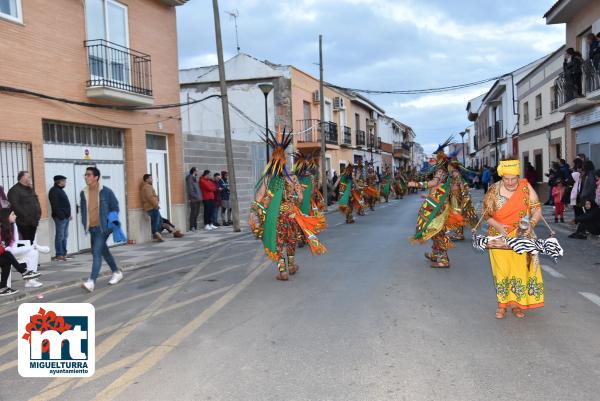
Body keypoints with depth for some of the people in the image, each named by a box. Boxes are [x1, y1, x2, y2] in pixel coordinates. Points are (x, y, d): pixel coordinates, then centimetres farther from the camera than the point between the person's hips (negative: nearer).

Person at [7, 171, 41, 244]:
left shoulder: (30, 189, 18)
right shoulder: (14, 190, -8)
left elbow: (36, 202, 24)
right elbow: (15, 206, -18)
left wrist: (38, 214, 8)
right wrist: (26, 217, -19)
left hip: (33, 222, 8)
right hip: (24, 223, -7)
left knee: (31, 242, 11)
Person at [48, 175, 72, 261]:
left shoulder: (60, 190, 20)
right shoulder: (54, 191, -10)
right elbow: (55, 205, -18)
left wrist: (68, 214, 18)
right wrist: (61, 215, -21)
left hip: (65, 217, 10)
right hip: (60, 217, -10)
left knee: (65, 236, 11)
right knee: (60, 236, -6)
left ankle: (64, 254, 15)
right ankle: (59, 255, -3)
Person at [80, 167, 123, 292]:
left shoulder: (106, 191, -7)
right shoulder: (83, 193, 6)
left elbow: (115, 207, 0)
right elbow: (83, 210, 15)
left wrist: (112, 221, -9)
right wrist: (85, 224, 7)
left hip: (103, 227, -6)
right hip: (92, 228, 6)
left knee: (97, 252, -15)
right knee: (104, 251, 18)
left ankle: (91, 281, -18)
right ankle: (117, 272, 36)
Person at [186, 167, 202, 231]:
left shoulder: (195, 178, 20)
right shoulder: (190, 178, -6)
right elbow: (190, 188, -14)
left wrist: (200, 197, 13)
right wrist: (194, 196, -19)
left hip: (198, 198, 9)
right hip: (193, 199, -9)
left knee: (196, 212, 10)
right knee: (193, 212, -7)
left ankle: (195, 225, 16)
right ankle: (192, 226, -4)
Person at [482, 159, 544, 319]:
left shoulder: (526, 187, -6)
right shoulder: (494, 190, -6)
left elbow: (537, 209, -2)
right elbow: (486, 214, -1)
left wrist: (531, 224, -20)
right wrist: (497, 226, -18)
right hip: (499, 237, 0)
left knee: (521, 269, 4)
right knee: (501, 270, 2)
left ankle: (517, 304, 19)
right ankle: (502, 304, 16)